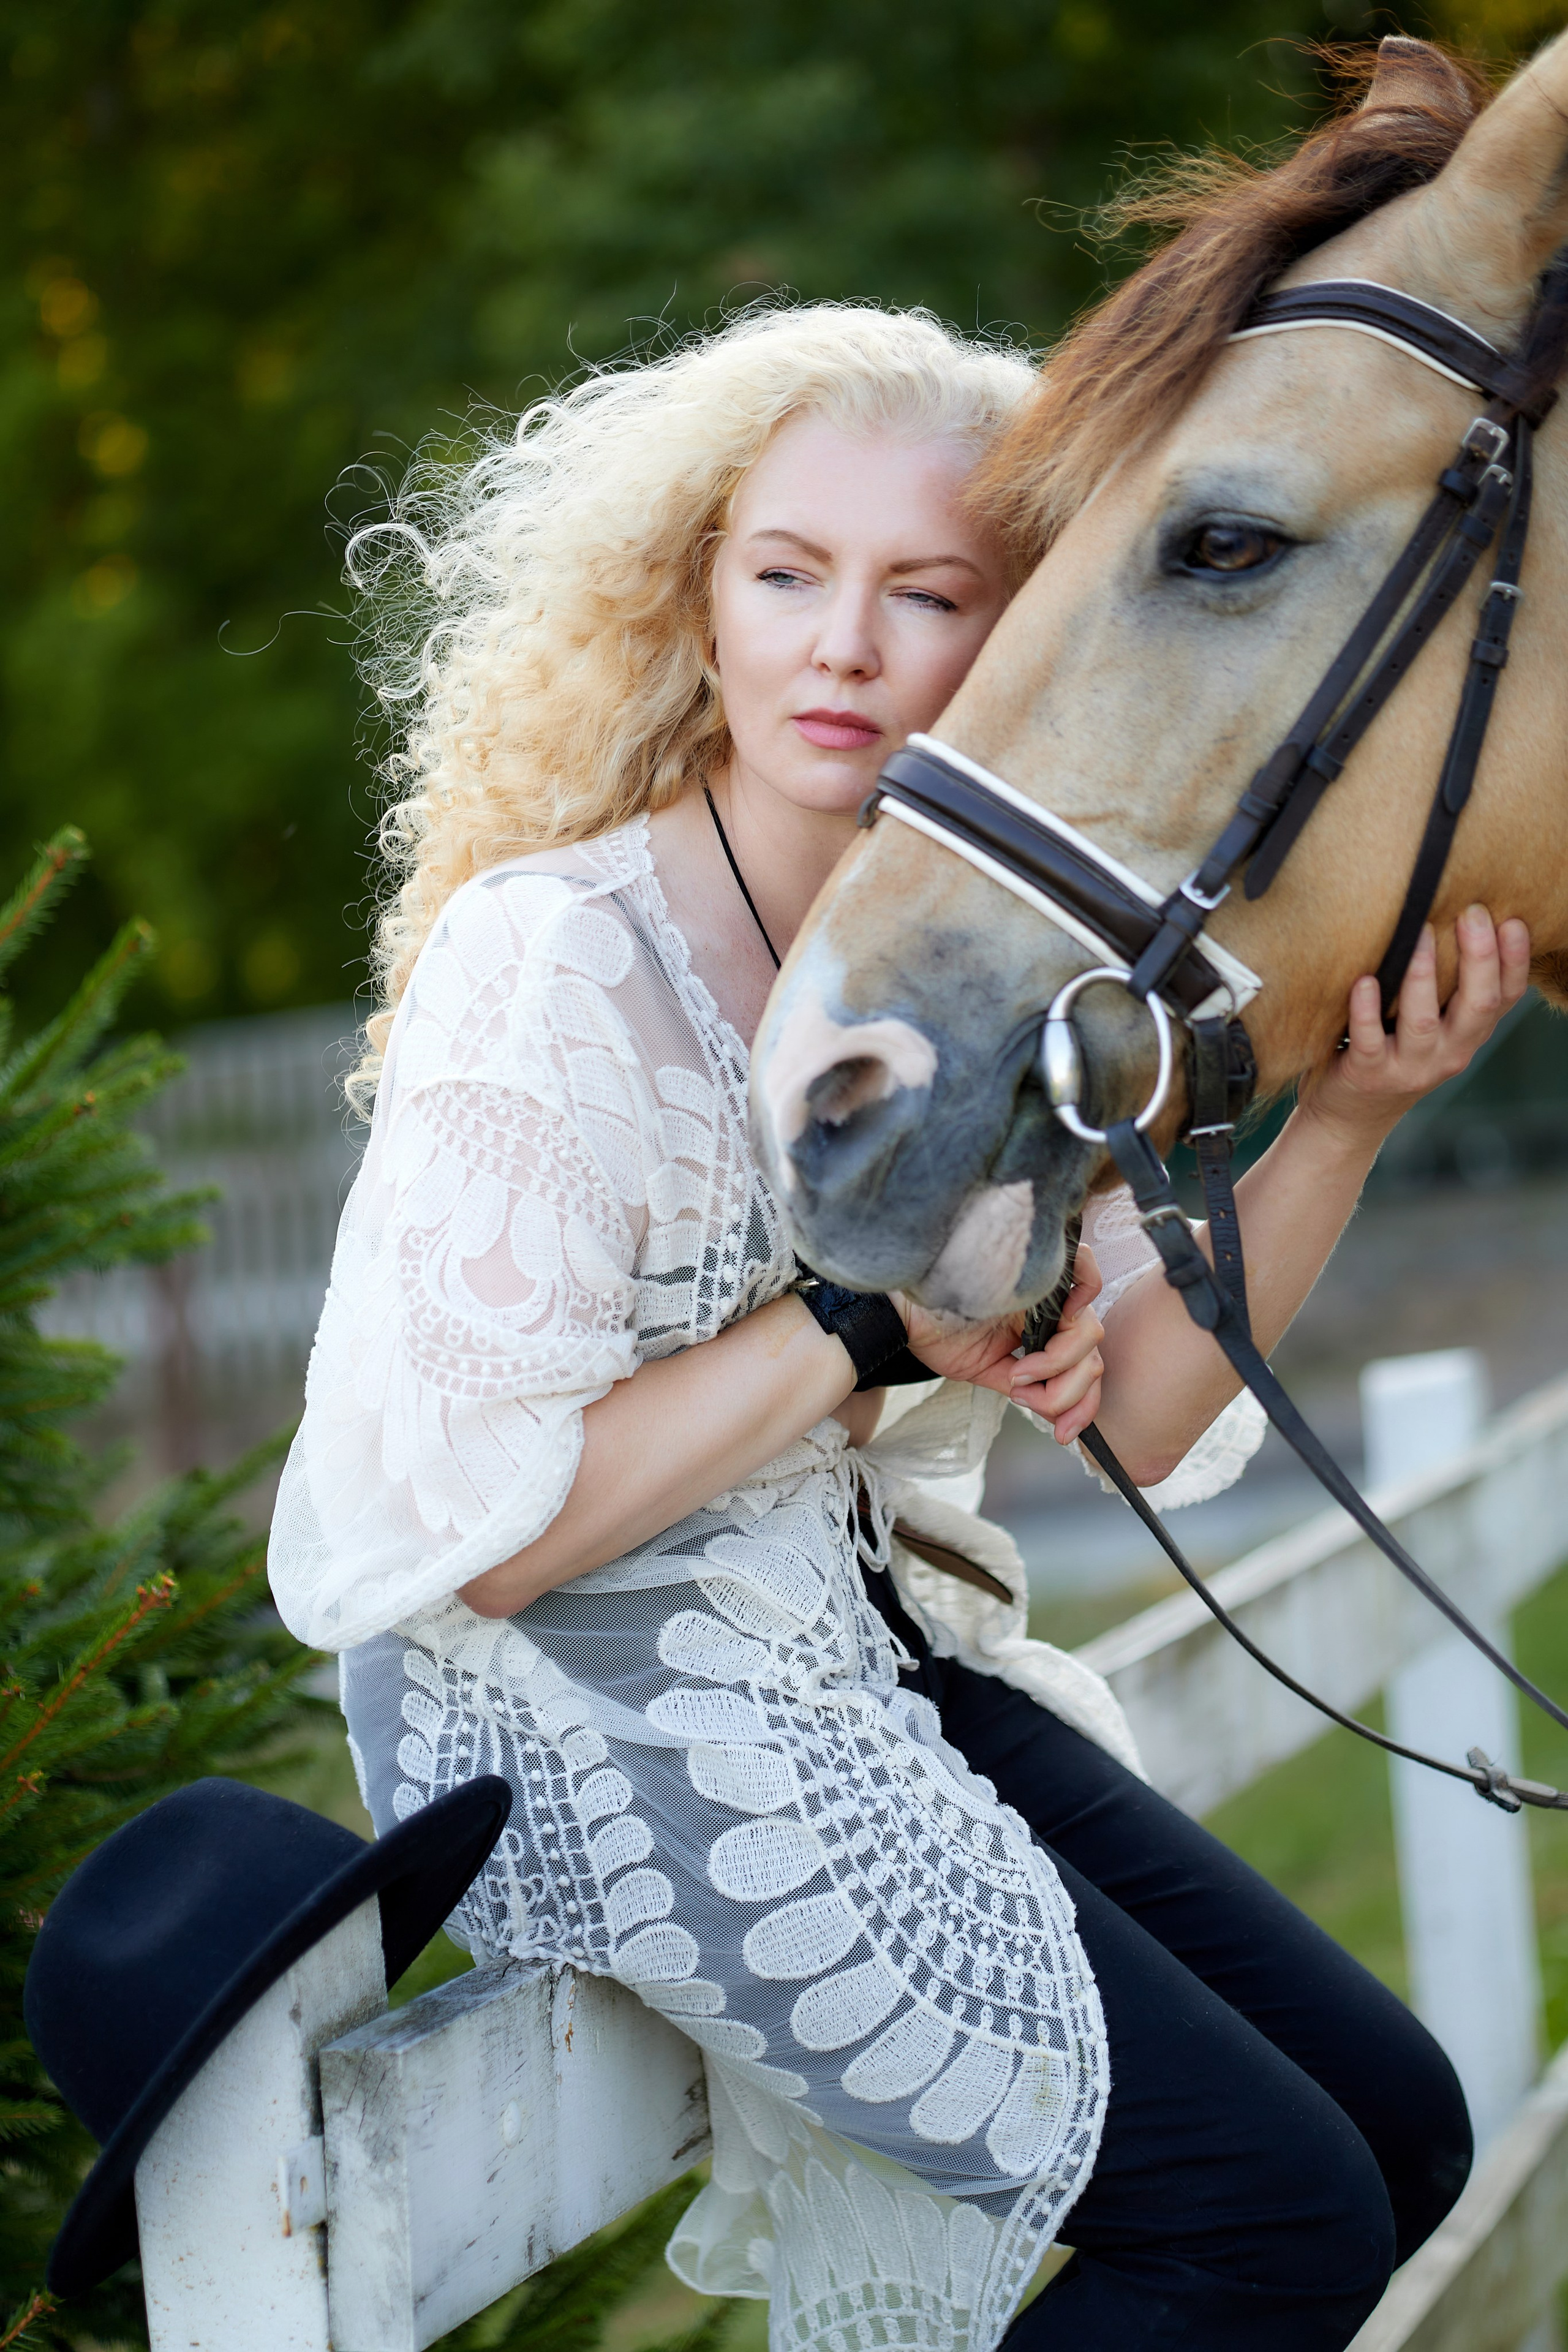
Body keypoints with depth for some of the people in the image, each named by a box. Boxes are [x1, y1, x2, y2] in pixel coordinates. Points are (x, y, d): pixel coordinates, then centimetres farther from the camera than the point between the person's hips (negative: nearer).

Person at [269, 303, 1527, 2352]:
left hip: (877, 1658, 8)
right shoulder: (557, 959, -19)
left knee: (1400, 2124, 9)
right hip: (590, 1730, -8)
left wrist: (1343, 1124, -8)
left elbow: (1150, 1418, 5)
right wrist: (869, 1317, -22)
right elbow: (463, 1541, -22)